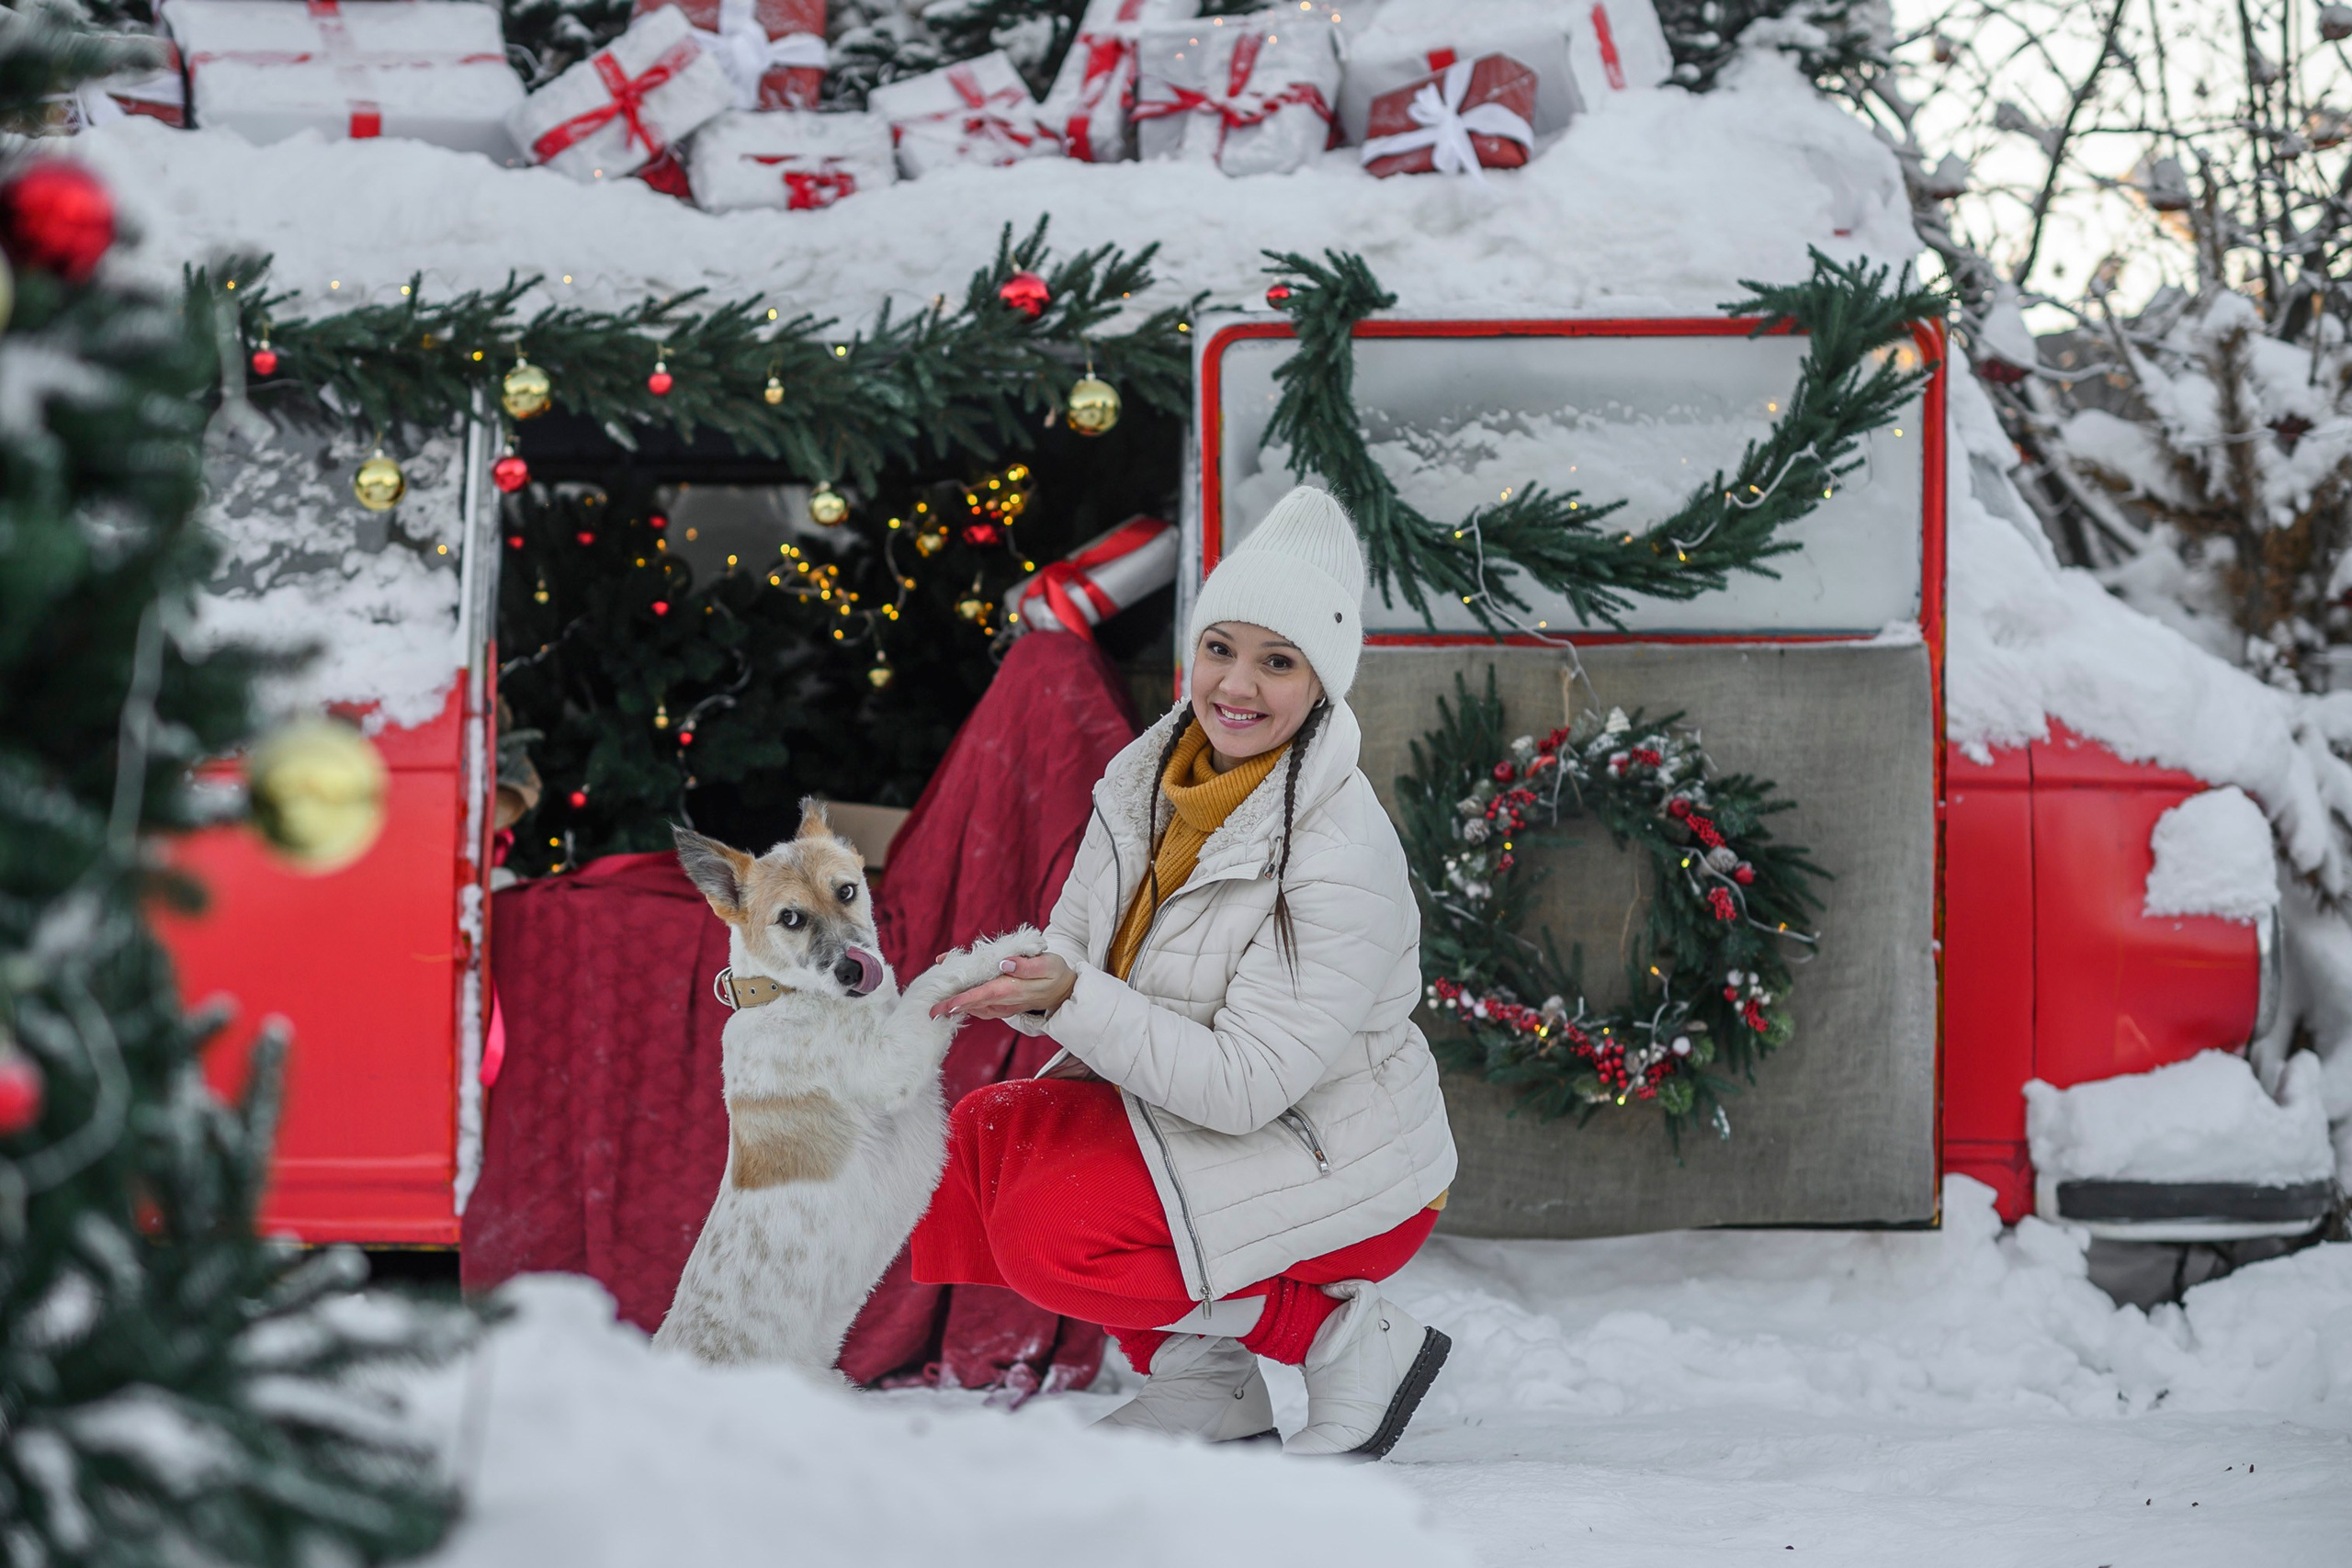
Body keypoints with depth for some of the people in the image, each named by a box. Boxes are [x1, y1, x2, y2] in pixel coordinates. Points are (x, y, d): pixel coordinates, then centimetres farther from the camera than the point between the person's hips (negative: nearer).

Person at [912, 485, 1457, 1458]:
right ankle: (1198, 1378, 5)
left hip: (1339, 1175, -8)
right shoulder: (1152, 776, -3)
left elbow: (1245, 1084, -28)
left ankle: (1348, 1339, -9)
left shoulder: (1343, 860, -27)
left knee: (1051, 1236, -23)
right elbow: (1077, 955, 3)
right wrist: (1013, 985, -22)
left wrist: (1071, 1002, -34)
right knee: (984, 1139, -6)